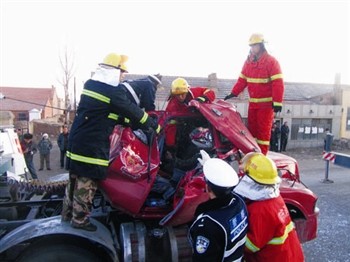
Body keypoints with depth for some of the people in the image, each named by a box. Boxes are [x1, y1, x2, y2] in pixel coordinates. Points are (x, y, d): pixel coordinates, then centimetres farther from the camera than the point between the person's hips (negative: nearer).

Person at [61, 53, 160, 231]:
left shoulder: (90, 84, 10)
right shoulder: (114, 92, -16)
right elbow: (133, 111, -8)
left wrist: (127, 120, 20)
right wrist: (154, 126, 5)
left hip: (76, 140, 9)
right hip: (93, 145, -9)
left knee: (75, 178, 20)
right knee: (87, 182, 3)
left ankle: (67, 212, 34)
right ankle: (79, 219, 16)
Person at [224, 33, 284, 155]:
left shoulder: (271, 61, -10)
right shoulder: (249, 61, 11)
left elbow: (278, 84, -16)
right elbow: (242, 80, 12)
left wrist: (277, 102, -22)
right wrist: (233, 93, 3)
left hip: (266, 103, -6)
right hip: (252, 102, 6)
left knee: (264, 129, -1)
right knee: (252, 127, 11)